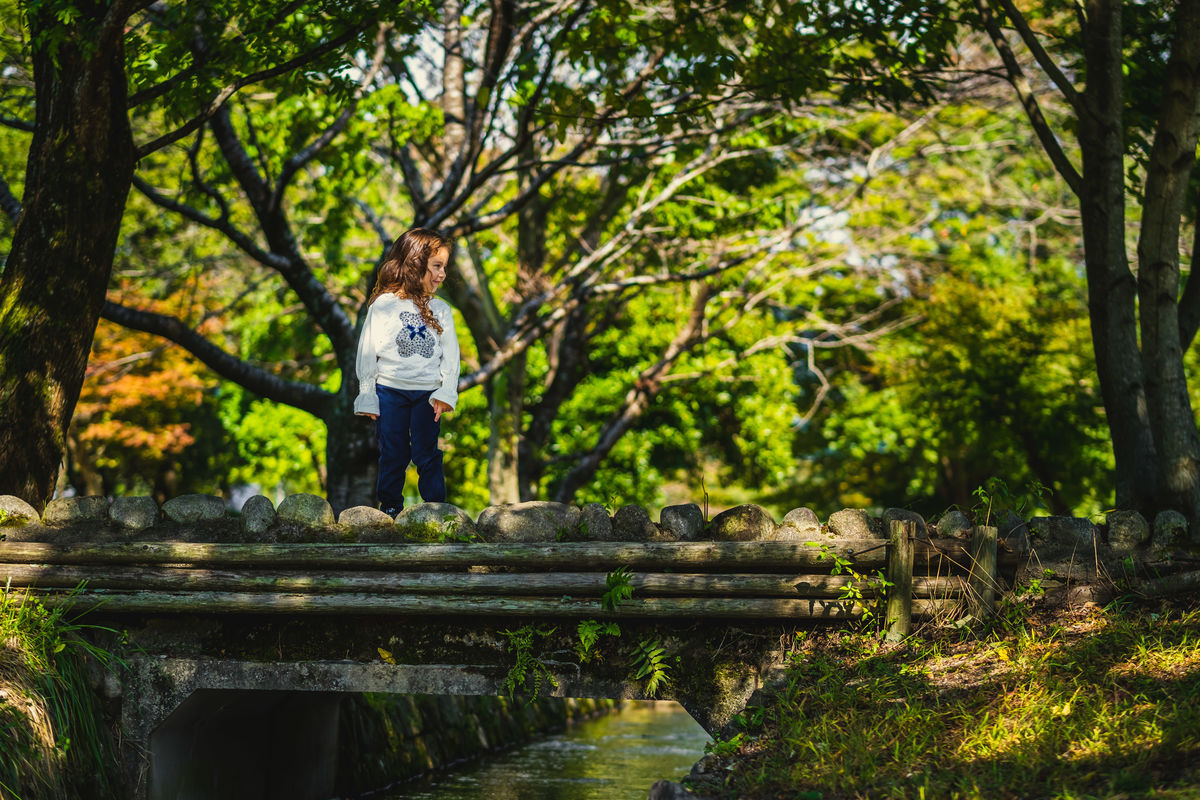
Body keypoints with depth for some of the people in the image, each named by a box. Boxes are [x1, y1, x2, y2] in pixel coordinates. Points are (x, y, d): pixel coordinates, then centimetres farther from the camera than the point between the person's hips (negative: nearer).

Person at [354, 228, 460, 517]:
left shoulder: (440, 310, 5)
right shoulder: (383, 305, -3)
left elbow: (451, 354, 4)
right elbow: (368, 352, 0)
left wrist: (446, 393, -8)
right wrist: (367, 396, 0)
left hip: (427, 394, 1)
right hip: (390, 392, -1)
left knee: (427, 455, 0)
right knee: (393, 455, 6)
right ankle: (390, 508, 18)